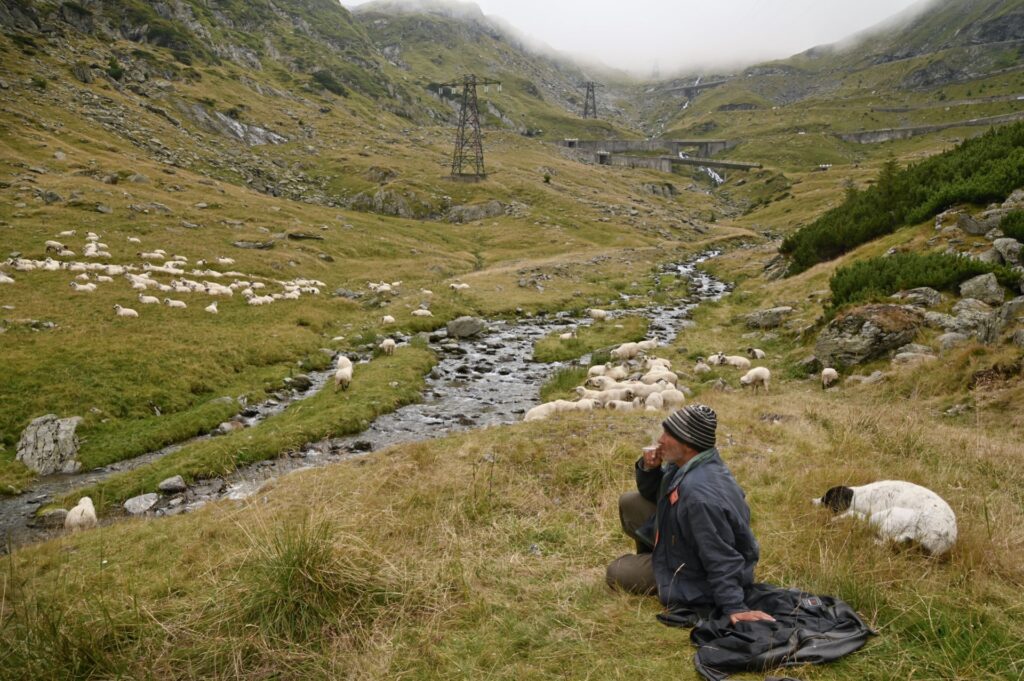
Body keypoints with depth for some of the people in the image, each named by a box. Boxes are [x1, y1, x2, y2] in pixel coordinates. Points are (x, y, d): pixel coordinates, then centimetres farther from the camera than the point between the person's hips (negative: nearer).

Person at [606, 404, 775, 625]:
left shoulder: (699, 494, -39)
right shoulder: (687, 464, -8)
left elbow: (721, 560, -35)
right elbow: (652, 494, 8)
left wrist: (733, 607, -34)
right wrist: (648, 469, -13)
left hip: (699, 577, -9)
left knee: (616, 574, 1)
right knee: (630, 503, 7)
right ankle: (649, 560, 25)